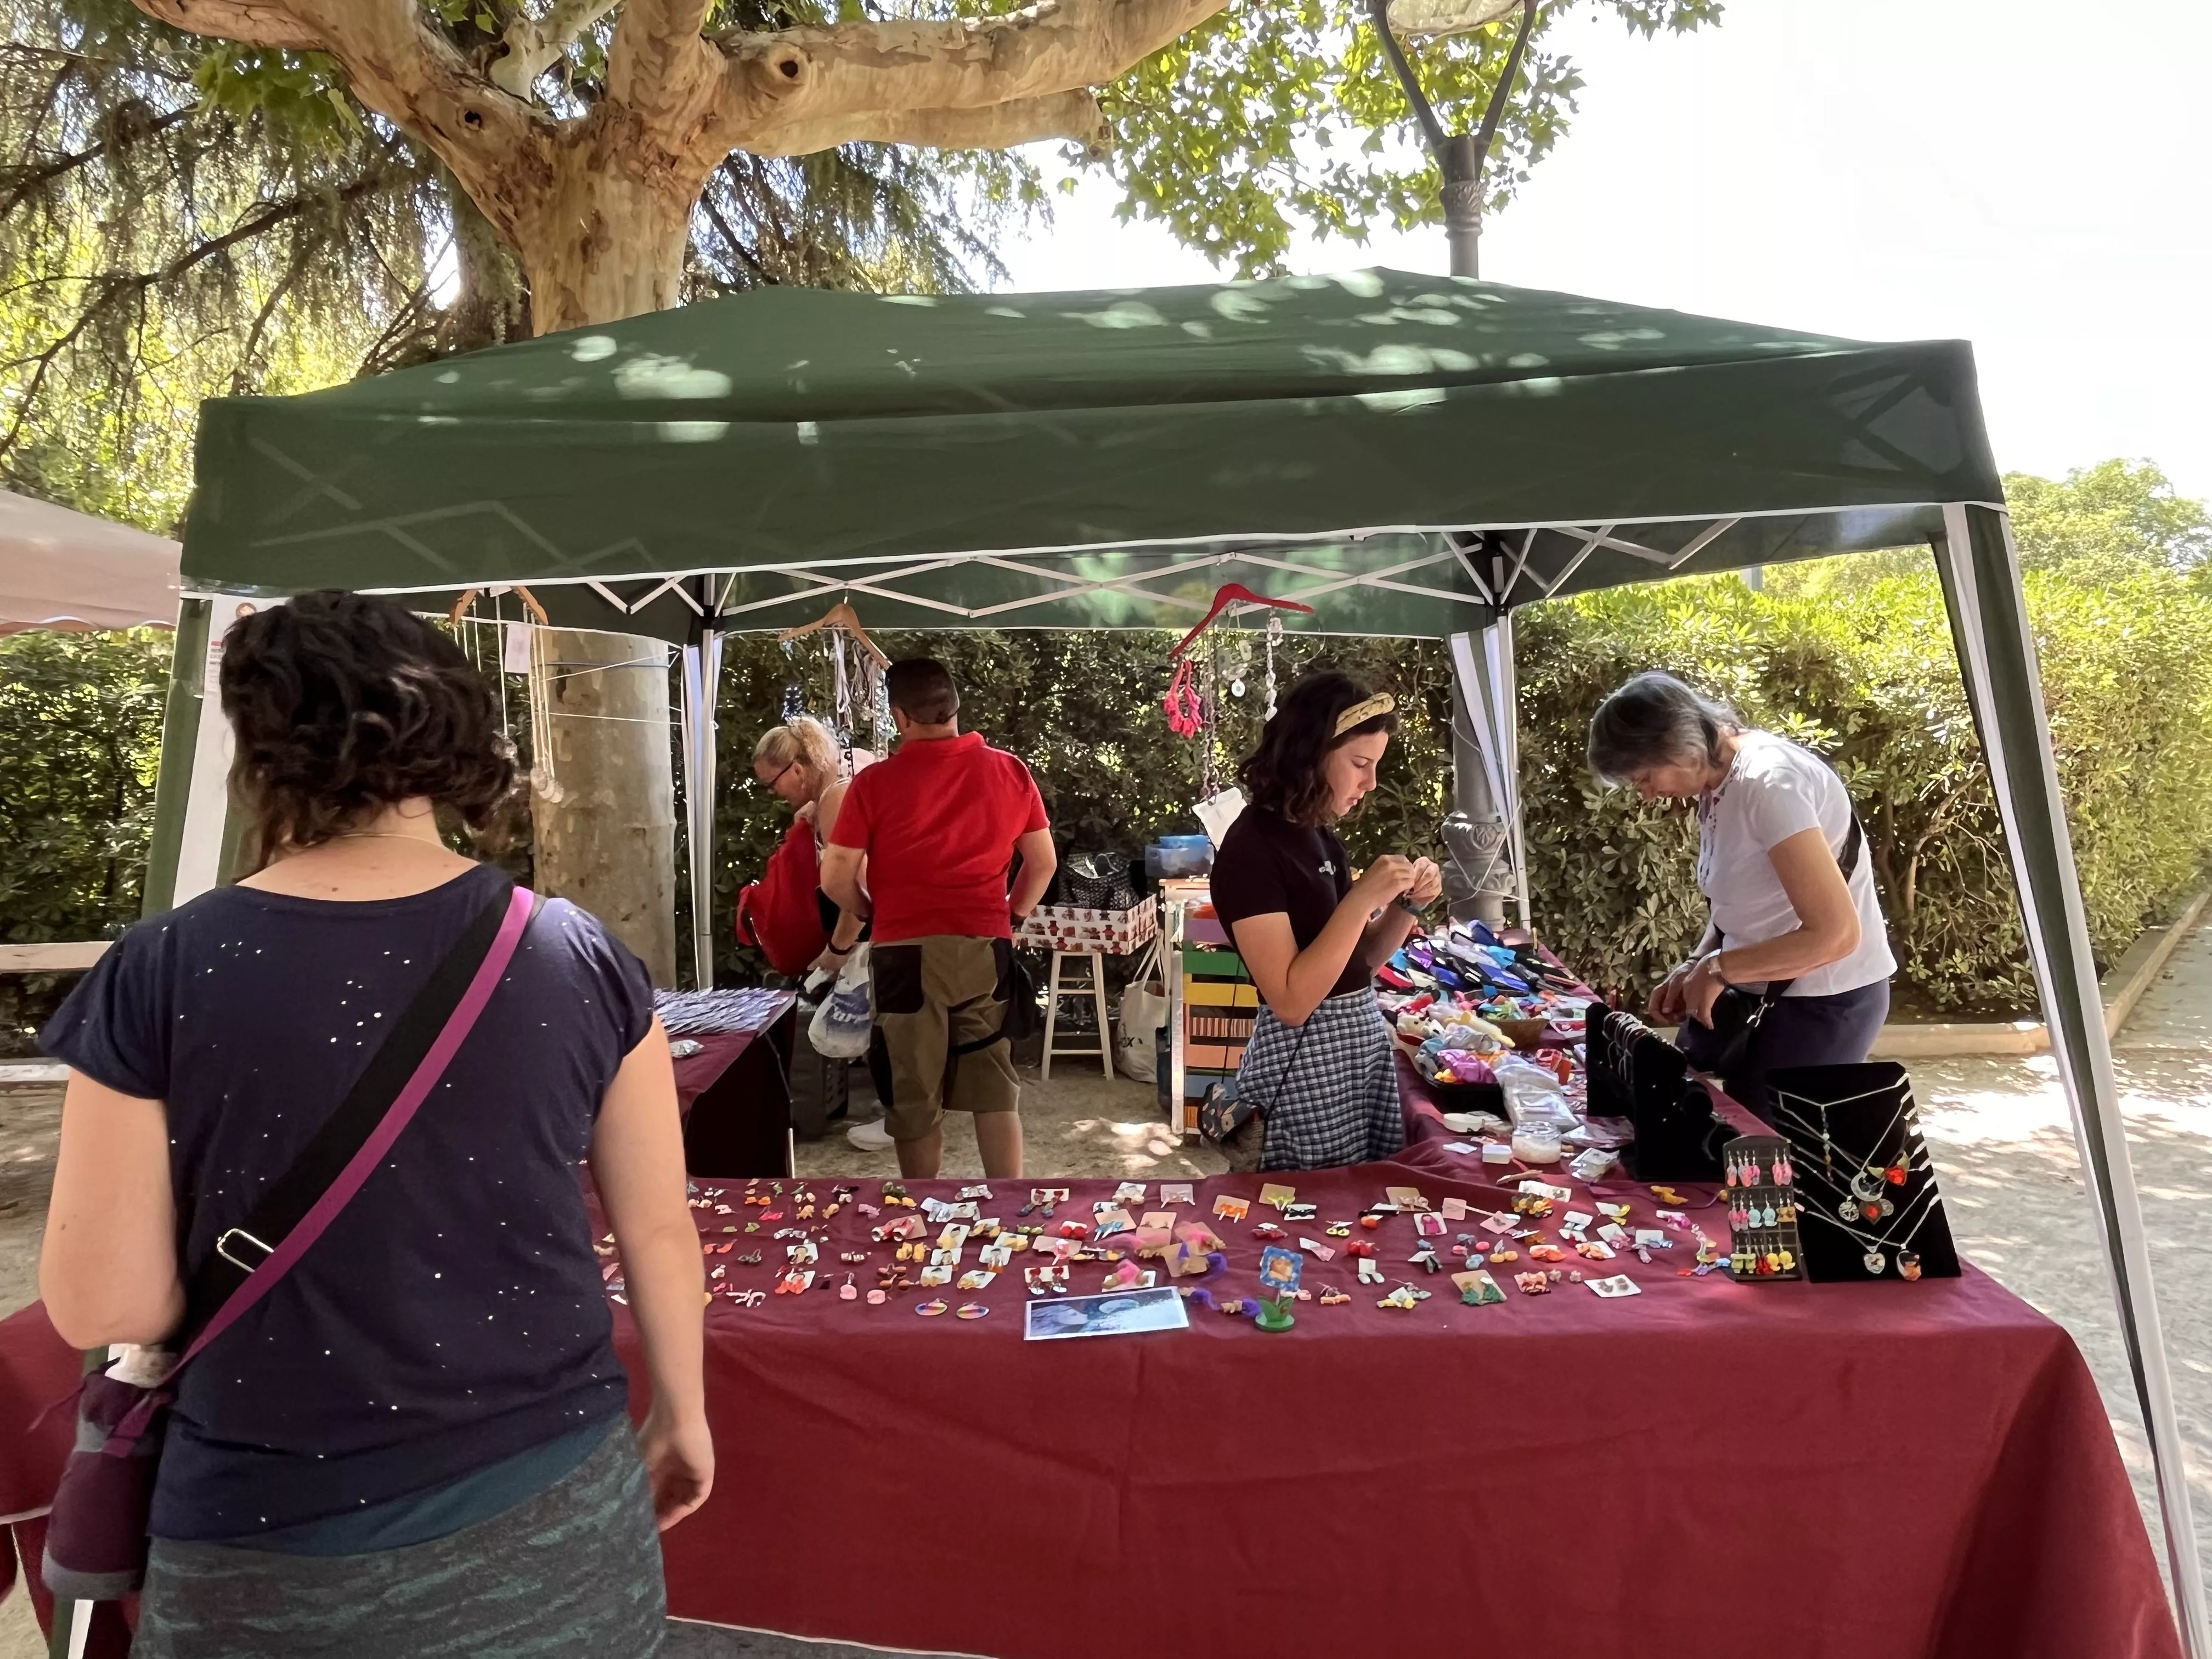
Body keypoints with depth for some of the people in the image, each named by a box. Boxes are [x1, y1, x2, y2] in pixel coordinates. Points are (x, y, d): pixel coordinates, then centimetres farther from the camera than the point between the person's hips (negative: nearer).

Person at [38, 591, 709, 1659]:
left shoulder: (159, 978, -14)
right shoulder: (577, 957, -11)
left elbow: (101, 1307, -9)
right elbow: (659, 1230, -4)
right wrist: (683, 1414, 12)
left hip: (278, 1552, 0)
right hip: (550, 1510, 1)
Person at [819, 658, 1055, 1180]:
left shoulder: (876, 782, -7)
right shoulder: (1010, 771, 1)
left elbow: (835, 878, -4)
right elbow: (1044, 863, 7)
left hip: (907, 952, -2)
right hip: (987, 949, 3)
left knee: (915, 1095, 11)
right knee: (996, 1088, 12)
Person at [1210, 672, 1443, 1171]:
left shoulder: (1320, 837, 6)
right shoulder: (1251, 849, -19)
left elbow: (1358, 963, 13)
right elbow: (1291, 999, -23)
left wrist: (1406, 906, -4)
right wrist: (1362, 898, -26)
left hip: (1363, 1040, 8)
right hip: (1307, 1059, -8)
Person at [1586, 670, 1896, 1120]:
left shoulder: (1766, 783, -25)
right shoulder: (1715, 778, 2)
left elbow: (1836, 934, -28)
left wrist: (1717, 969, -19)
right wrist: (1696, 966, -2)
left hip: (1826, 999, -8)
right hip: (1763, 987, 8)